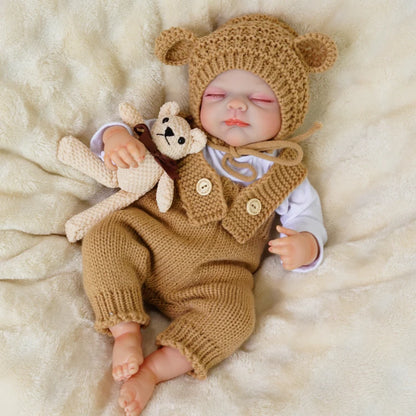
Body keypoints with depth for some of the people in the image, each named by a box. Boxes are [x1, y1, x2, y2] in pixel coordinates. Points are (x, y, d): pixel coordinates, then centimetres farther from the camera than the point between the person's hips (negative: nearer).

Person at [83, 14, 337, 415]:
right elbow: (134, 127, 10)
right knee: (105, 237, -23)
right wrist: (116, 136, -16)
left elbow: (308, 221, 7)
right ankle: (126, 331, -12)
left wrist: (305, 246, -18)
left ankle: (154, 369, -15)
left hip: (215, 276, -1)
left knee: (233, 314, -28)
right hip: (148, 234, 2)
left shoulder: (284, 176, 4)